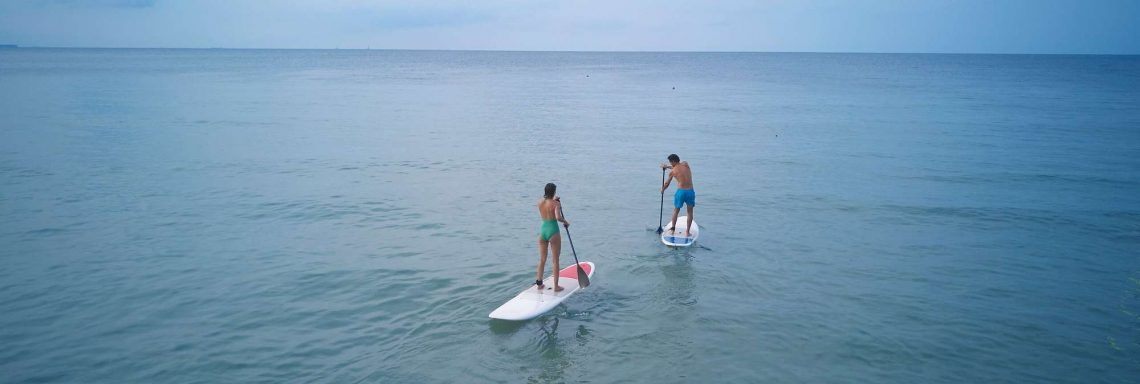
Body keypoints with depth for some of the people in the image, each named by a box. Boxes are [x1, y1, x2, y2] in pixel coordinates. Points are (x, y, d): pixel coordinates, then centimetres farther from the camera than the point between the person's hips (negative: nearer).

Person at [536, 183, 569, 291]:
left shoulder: (540, 203, 3)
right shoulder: (556, 204, -12)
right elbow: (558, 217, -26)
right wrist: (565, 221, -8)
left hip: (542, 231, 5)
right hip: (553, 232, -5)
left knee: (542, 259, 16)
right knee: (555, 260, 5)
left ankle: (539, 283, 21)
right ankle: (556, 286, 9)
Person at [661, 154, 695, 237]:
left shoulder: (672, 172, -1)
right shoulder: (686, 164, 4)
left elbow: (667, 184, 14)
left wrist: (662, 189, 34)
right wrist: (667, 166, 36)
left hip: (680, 191, -2)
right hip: (690, 191, 2)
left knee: (676, 210, 18)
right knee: (690, 212, 12)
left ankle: (672, 229, 24)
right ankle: (687, 232, 12)